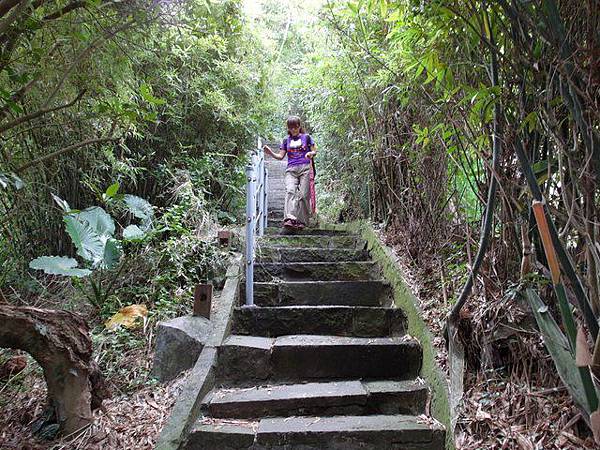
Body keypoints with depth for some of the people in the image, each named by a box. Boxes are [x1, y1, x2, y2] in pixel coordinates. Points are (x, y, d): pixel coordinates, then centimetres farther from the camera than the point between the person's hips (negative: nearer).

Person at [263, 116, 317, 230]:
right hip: (291, 169, 1)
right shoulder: (286, 140, 18)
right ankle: (289, 219, -37)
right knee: (290, 191, -22)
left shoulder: (306, 137, 13)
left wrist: (311, 154, -12)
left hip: (305, 168, -1)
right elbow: (280, 156, 15)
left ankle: (302, 221, 0)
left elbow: (314, 151, 11)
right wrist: (270, 153, -3)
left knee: (304, 194, -8)